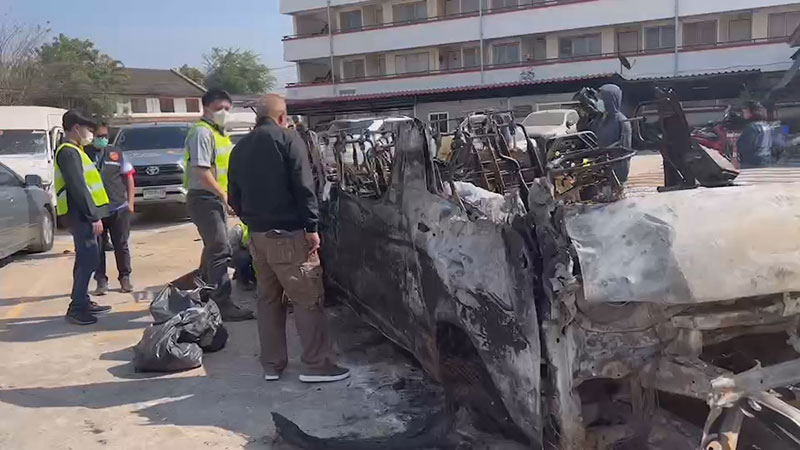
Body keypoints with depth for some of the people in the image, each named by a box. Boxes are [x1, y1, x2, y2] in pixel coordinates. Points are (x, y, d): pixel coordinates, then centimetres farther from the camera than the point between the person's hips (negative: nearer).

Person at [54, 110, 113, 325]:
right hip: (81, 216, -11)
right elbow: (78, 188, -20)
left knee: (86, 260, 14)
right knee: (87, 261, -10)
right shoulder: (68, 152, -13)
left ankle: (83, 302, 22)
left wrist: (94, 215, 18)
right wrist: (93, 216, -21)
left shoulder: (73, 151, 20)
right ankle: (76, 309, -6)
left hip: (84, 215, 11)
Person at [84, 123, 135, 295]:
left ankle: (125, 278, 19)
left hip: (119, 209, 1)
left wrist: (130, 202, 3)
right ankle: (101, 281, 14)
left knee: (121, 246, 7)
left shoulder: (117, 153, 8)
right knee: (97, 248, 4)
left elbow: (129, 177, 10)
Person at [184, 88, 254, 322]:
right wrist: (223, 195, -23)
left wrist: (225, 196, 18)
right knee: (220, 250, -13)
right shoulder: (202, 132, -14)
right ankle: (224, 305, -11)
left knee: (213, 248, 18)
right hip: (204, 198, -11)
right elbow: (201, 170, -23)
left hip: (217, 198, 11)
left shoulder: (218, 132, 18)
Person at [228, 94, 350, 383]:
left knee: (268, 299, 14)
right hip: (287, 233, -7)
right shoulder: (288, 139, -6)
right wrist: (312, 227, -11)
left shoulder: (240, 148, 14)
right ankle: (315, 365, 0)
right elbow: (303, 187, -13)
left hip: (257, 235, 7)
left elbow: (234, 196, 16)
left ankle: (271, 365, 17)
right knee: (308, 299, -2)